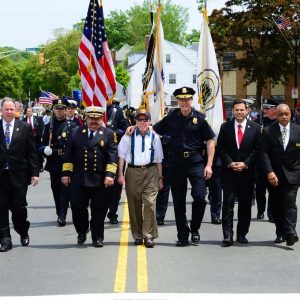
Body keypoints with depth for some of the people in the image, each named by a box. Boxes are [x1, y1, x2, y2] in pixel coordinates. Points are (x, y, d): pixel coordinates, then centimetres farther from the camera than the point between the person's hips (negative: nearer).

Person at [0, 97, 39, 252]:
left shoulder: (25, 127, 0)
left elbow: (32, 152, 0)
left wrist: (34, 172, -4)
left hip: (18, 174, -1)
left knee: (19, 207, 6)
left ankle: (23, 233, 29)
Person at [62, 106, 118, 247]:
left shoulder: (109, 134, 3)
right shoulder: (76, 132, 8)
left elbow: (112, 156, -5)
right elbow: (69, 155, 9)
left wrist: (110, 174, -15)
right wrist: (66, 173, 3)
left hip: (100, 179, -1)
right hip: (78, 179, 2)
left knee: (99, 210, 4)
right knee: (77, 207, 4)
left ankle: (97, 238, 15)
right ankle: (82, 232, 26)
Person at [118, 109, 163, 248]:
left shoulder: (154, 137, 4)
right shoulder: (129, 136, 3)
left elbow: (159, 159, 9)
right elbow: (121, 155, 5)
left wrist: (160, 177, 9)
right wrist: (120, 174, -1)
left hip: (151, 172, -1)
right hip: (133, 171, 1)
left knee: (150, 203, -11)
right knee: (134, 205, 7)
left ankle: (148, 236, -6)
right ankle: (137, 235, 20)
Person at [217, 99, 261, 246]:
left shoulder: (255, 128, 3)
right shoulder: (225, 127, 5)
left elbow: (257, 149, 1)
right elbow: (220, 148, 3)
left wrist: (245, 164, -9)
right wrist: (230, 163, -9)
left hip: (247, 171, 1)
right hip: (229, 171, -1)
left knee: (245, 204, 5)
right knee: (228, 203, -5)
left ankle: (242, 234, 16)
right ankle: (228, 235, -5)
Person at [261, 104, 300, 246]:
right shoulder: (268, 131, -1)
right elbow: (264, 153, -6)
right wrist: (269, 172, -15)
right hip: (274, 174, 1)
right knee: (277, 206, 6)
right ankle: (280, 233, 16)